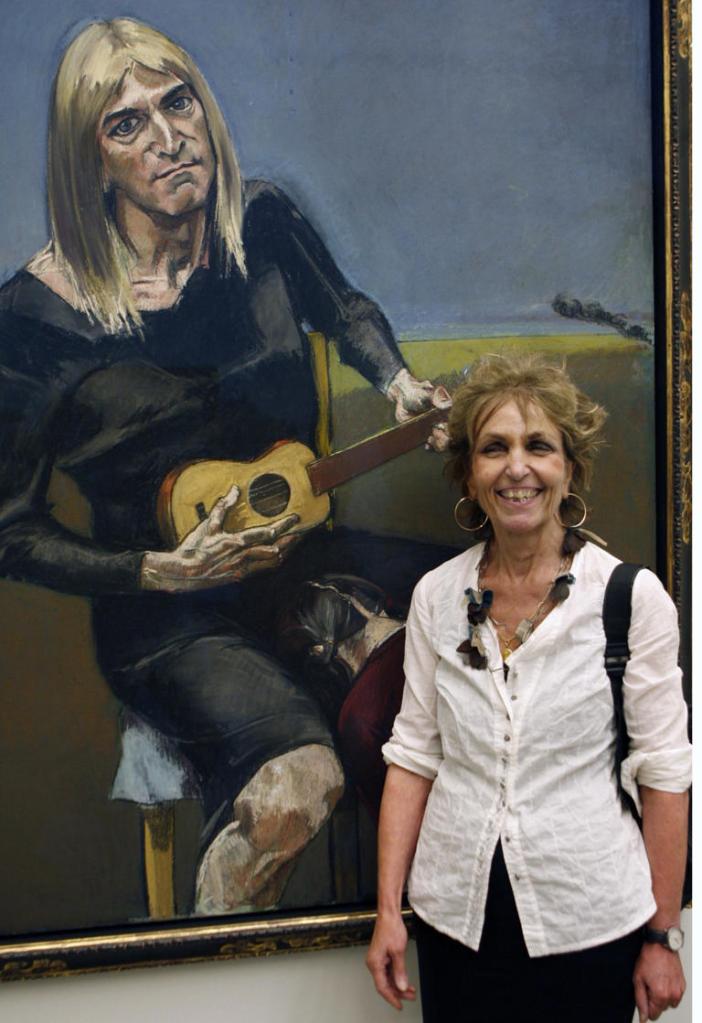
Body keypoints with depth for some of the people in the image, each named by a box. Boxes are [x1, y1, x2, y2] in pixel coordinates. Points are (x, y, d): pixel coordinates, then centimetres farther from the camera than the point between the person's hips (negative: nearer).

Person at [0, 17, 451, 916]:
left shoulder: (260, 224, -2)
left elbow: (342, 309, 21)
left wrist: (398, 382, 2)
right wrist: (162, 571, -16)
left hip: (301, 556, 5)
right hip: (169, 619, -4)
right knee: (296, 782, -31)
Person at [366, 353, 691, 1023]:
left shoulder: (633, 597, -10)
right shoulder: (436, 596, -1)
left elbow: (663, 774, -7)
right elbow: (413, 754, 2)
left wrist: (662, 939, -5)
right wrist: (388, 910, 0)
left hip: (588, 921, -2)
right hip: (456, 917, 3)